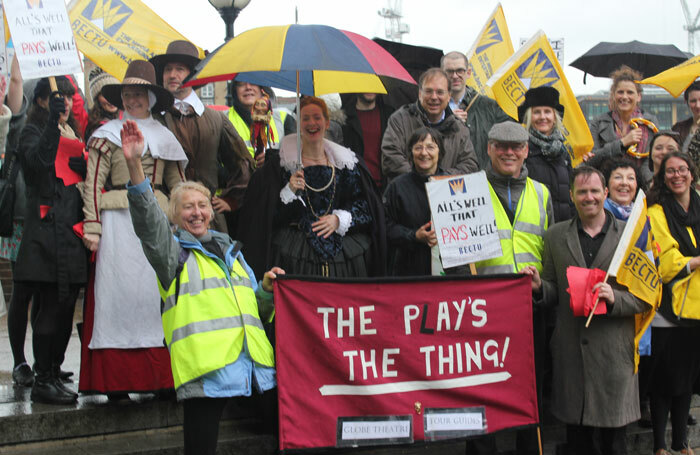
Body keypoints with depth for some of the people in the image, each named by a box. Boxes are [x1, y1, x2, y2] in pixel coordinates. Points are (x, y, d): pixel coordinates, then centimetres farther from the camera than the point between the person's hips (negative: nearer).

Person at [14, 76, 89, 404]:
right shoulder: (34, 132, 0)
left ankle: (53, 374, 16)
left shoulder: (75, 133, 21)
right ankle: (42, 381, -2)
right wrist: (52, 123, -32)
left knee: (66, 307, 8)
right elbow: (38, 160, -22)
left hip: (74, 228, 7)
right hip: (47, 232, -7)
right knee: (50, 306, -8)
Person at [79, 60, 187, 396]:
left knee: (157, 292, -3)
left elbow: (178, 185, 16)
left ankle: (159, 375, 1)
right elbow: (94, 183, 2)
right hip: (119, 220, -2)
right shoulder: (108, 134, 8)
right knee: (119, 291, -6)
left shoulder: (164, 136, 17)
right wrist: (92, 226, -7)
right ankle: (116, 380, -4)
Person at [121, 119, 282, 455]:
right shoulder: (173, 251, 10)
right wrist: (134, 165, -23)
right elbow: (147, 220, -11)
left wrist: (267, 288, 9)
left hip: (252, 360, 5)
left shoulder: (230, 251, 26)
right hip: (205, 365, -5)